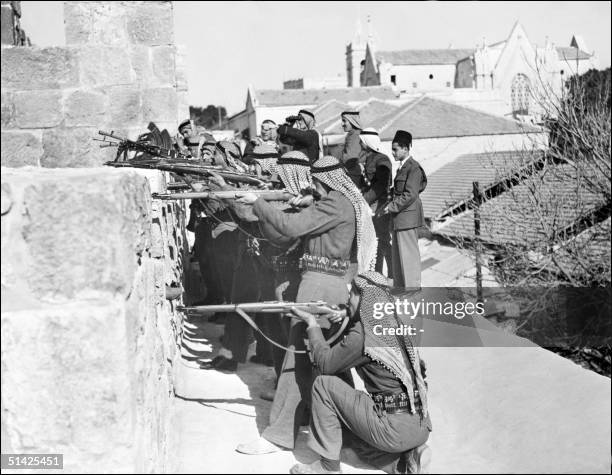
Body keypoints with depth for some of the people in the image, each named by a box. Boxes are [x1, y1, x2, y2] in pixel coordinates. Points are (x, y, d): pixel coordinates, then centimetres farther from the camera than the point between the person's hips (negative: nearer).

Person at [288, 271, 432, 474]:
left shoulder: (362, 334, -13)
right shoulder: (396, 326, 10)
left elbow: (325, 363, -4)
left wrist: (312, 324, 7)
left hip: (395, 430, -8)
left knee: (323, 384, 0)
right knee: (363, 445, 36)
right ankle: (409, 458, 10)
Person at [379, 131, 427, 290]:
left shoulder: (413, 168, -15)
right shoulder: (403, 167, 15)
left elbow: (410, 195, -20)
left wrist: (391, 207, -18)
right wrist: (390, 204, 10)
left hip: (407, 217, -10)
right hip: (399, 218, 10)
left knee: (408, 254, -2)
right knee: (397, 255, 16)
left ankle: (413, 287, 6)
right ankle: (400, 286, 27)